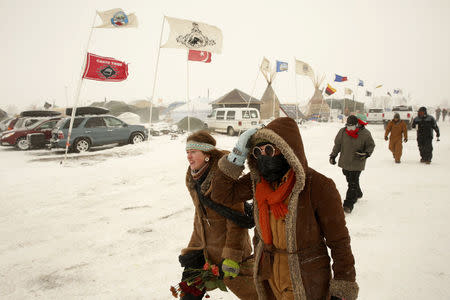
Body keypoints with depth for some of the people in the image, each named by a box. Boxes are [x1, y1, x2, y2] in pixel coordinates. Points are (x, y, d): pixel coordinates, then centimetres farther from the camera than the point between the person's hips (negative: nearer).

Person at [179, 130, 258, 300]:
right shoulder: (193, 178, 2)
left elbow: (236, 219, -21)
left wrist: (231, 257, -21)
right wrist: (193, 248, 11)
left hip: (229, 244, -7)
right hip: (205, 246, 7)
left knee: (241, 286, 7)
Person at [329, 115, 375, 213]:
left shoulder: (365, 134, -10)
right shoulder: (342, 132, -2)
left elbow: (371, 145, 1)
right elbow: (337, 145, 10)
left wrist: (366, 154, -17)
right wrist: (333, 155, 8)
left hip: (357, 163, -4)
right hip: (345, 162, 4)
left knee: (353, 183, -7)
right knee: (350, 180, 17)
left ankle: (348, 205, -6)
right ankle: (357, 194, 44)